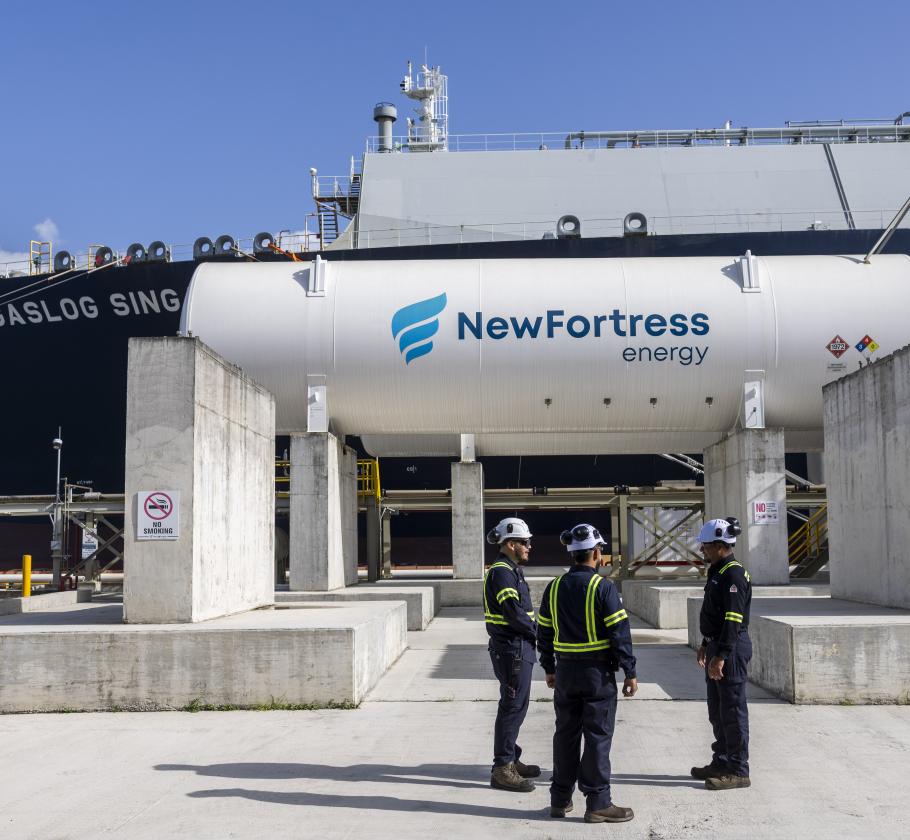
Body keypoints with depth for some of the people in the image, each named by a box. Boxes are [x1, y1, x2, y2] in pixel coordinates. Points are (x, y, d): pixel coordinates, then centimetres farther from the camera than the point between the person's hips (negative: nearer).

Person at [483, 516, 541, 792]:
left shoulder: (510, 571, 17)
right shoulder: (502, 572, -16)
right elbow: (514, 612, -23)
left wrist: (532, 630, 2)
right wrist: (537, 631, -10)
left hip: (518, 647, 10)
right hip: (511, 647, -10)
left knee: (515, 706, 18)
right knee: (512, 707, -6)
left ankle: (511, 760, 29)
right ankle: (502, 769, -1)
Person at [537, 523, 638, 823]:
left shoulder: (554, 587, 5)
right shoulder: (603, 587, -12)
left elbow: (544, 632, 10)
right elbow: (620, 632, -14)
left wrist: (549, 668, 19)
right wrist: (630, 672, -8)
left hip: (565, 671, 5)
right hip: (598, 672, -5)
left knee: (565, 734, 13)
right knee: (597, 736, 1)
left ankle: (560, 799, 20)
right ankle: (597, 802, 5)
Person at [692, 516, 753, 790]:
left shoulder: (734, 574, -18)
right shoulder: (717, 572, 13)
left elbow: (734, 620, -23)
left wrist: (721, 656, -25)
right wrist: (706, 645, 24)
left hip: (732, 649, -10)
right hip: (718, 647, 10)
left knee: (732, 711, -3)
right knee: (717, 710, 17)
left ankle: (738, 770, 4)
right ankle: (721, 762, 27)